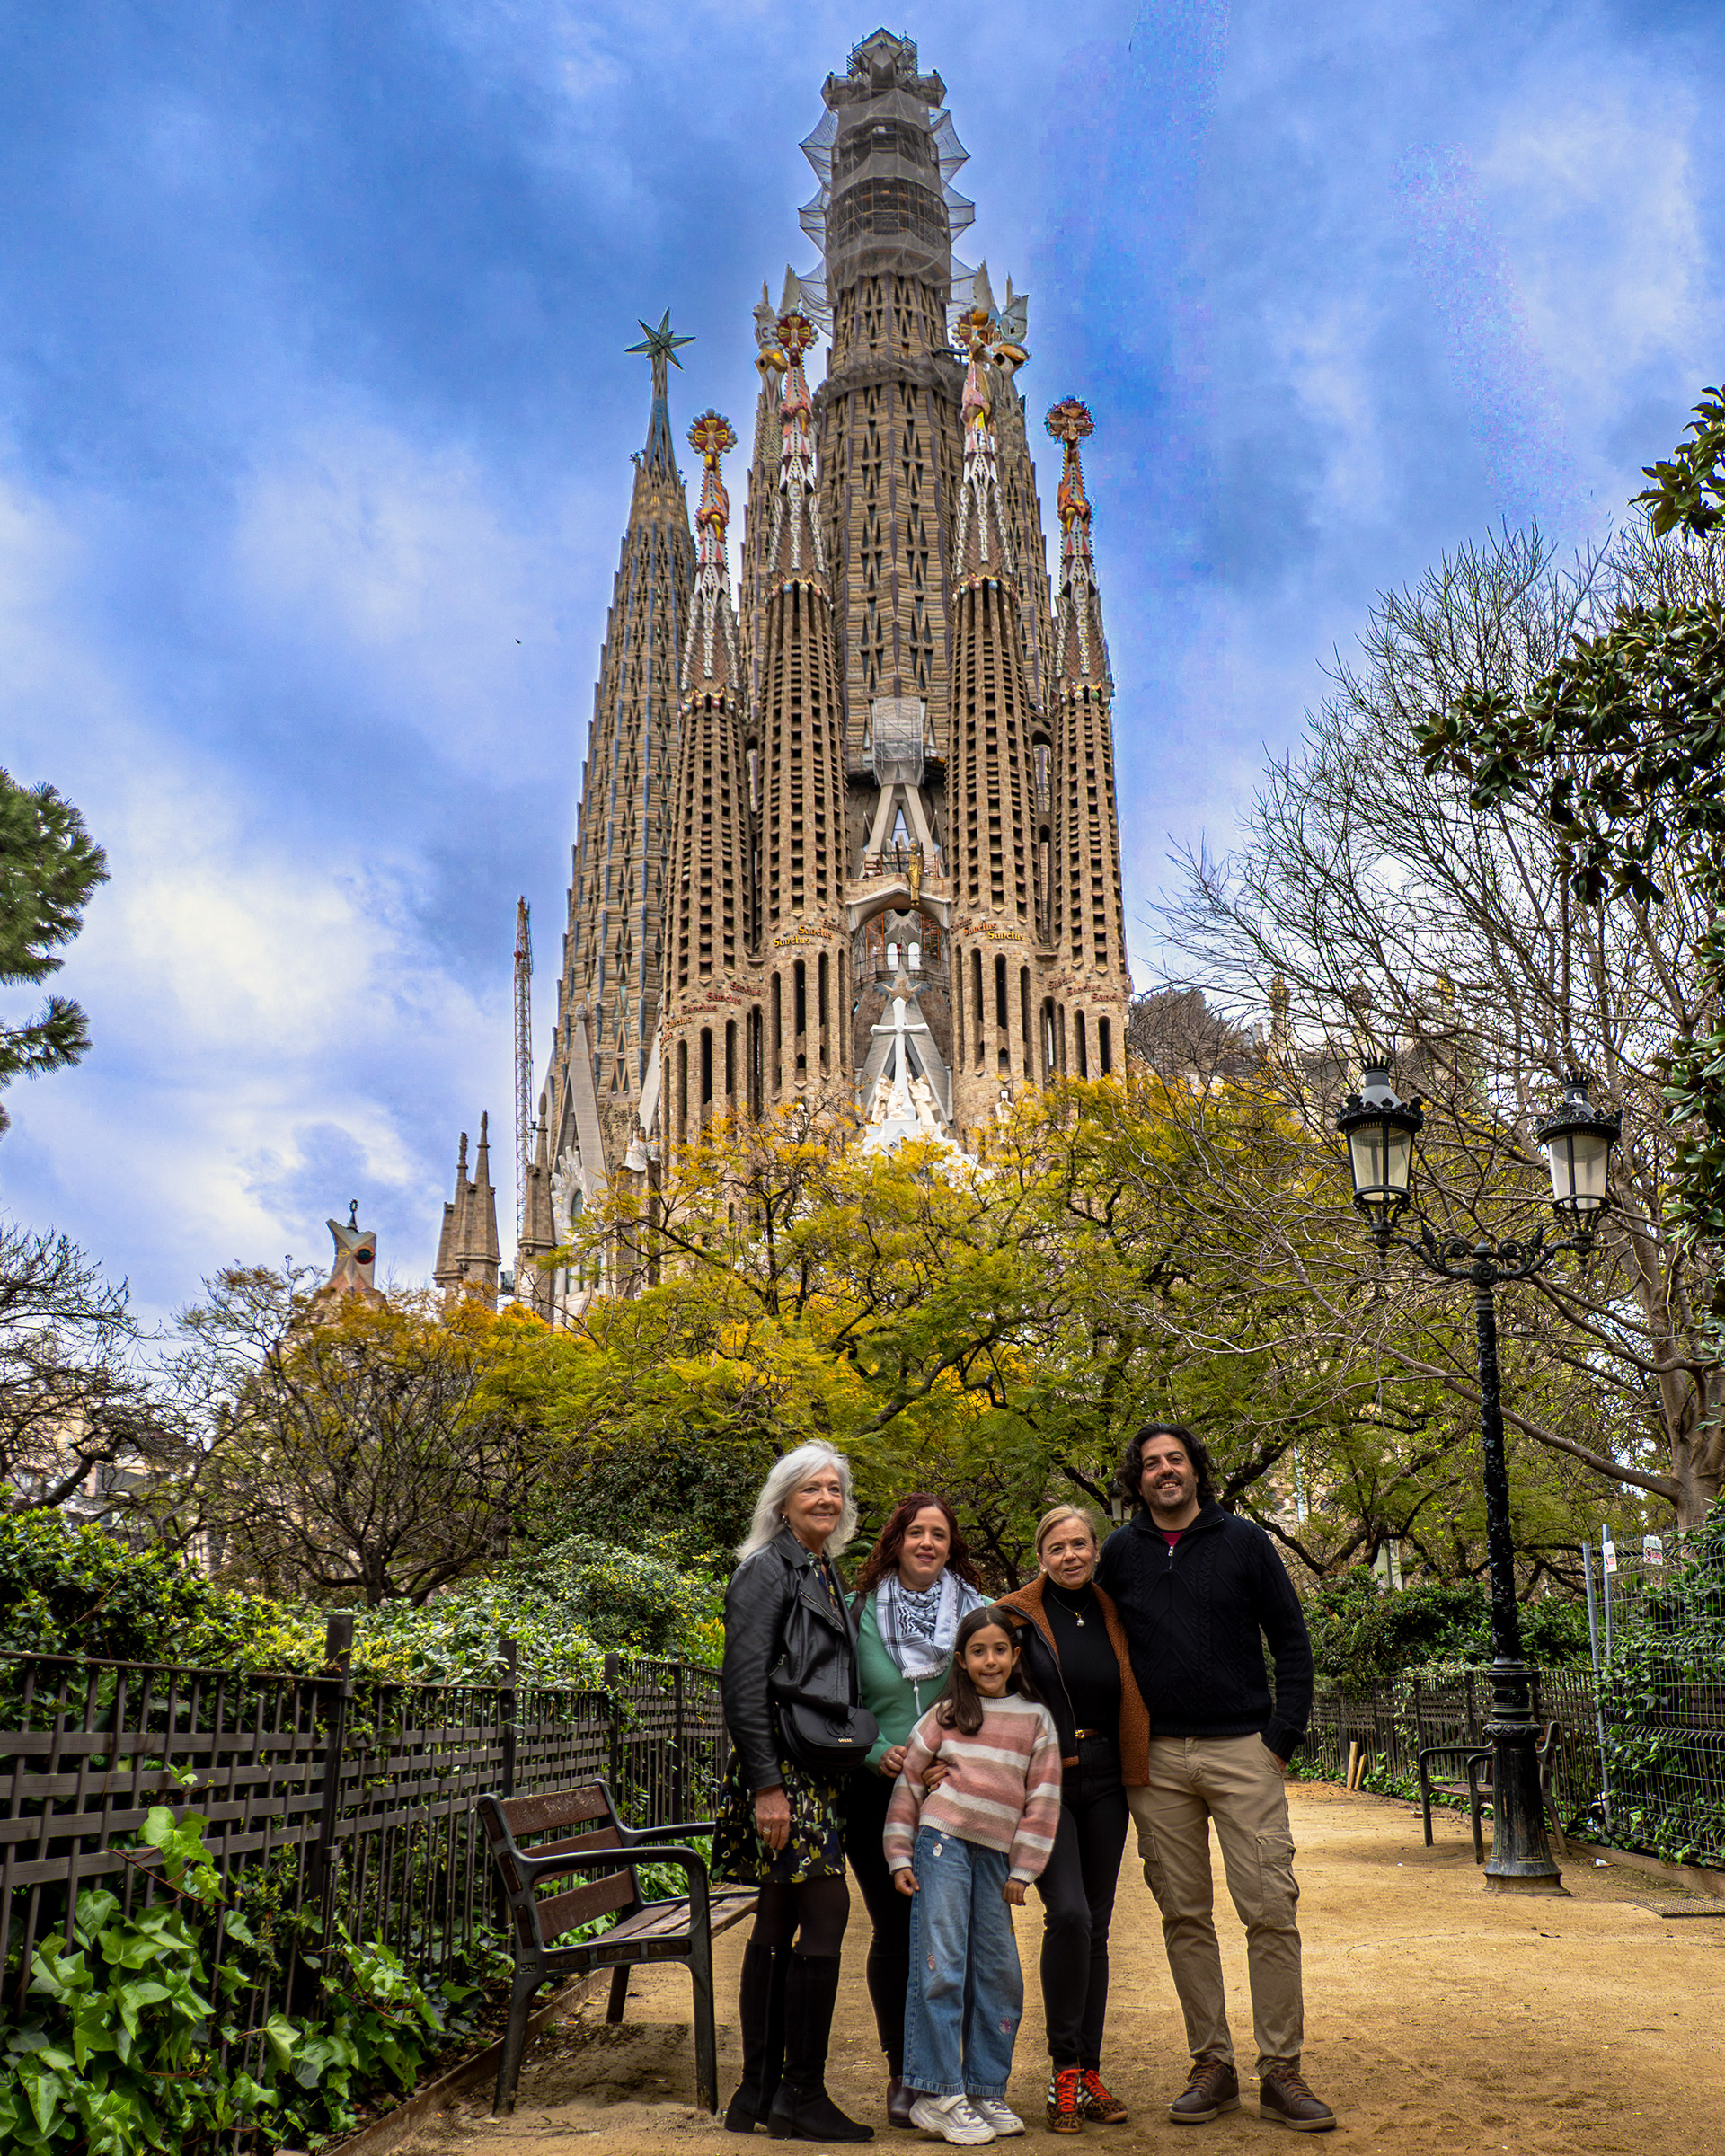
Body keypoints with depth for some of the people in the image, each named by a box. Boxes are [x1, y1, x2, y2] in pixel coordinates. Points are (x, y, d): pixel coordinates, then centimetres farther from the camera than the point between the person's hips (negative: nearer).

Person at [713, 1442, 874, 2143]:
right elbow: (744, 1682, -16)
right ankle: (803, 2094, -2)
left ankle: (758, 2092, 18)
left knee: (779, 1921, 11)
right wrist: (766, 1784, -20)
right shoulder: (768, 1569, -9)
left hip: (815, 1768, 9)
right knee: (826, 1909, -11)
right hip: (779, 1766, -9)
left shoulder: (826, 1573, 17)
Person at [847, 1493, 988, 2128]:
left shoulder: (980, 1612, 2)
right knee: (895, 1932, 3)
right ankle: (902, 2074, 17)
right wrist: (875, 1752, -9)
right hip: (879, 1791, 0)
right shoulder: (860, 1613, 1)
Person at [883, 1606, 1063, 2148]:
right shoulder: (945, 1715, 4)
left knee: (999, 1971, 5)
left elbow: (1043, 1799, 7)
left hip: (995, 1853, 3)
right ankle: (937, 2096, -2)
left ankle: (986, 2090, 18)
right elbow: (908, 1783, 7)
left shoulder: (1035, 1719, 8)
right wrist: (900, 1857, 3)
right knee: (941, 1964, -7)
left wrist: (1022, 1870, 3)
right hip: (942, 1841, -3)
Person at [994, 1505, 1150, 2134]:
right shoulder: (1017, 1617, -3)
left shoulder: (1115, 1617, 8)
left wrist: (1136, 1774, 12)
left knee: (1096, 1925, 7)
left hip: (1104, 1781, 4)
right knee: (1069, 1913, -18)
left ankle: (1090, 2071, 17)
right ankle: (1064, 2070, -4)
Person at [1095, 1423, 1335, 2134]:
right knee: (1184, 1916, 6)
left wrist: (1283, 1736, -4)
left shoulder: (1244, 1542, 2)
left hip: (1242, 1752, -2)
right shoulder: (1120, 1552, 7)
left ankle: (1279, 2073, 4)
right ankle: (1212, 2065, 17)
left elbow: (1291, 1642, 4)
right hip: (1158, 1759, 2)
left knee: (1271, 1909, -5)